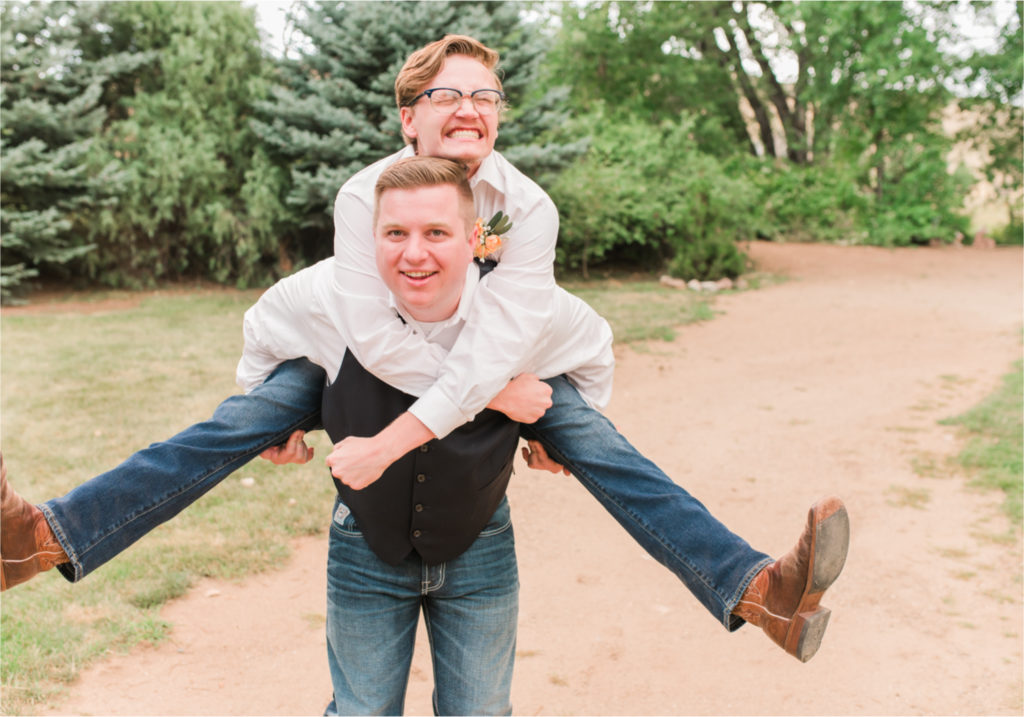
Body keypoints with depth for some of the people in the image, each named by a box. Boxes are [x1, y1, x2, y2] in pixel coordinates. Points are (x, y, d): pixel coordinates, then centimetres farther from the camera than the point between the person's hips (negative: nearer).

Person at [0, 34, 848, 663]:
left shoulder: (530, 208, -26)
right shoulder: (364, 194, -24)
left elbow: (494, 347, -38)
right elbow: (371, 331, -34)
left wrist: (391, 443, -44)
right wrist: (506, 395, -35)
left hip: (496, 370, 0)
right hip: (373, 362, 1)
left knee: (598, 445, -22)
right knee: (241, 421, -19)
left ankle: (756, 587, -33)